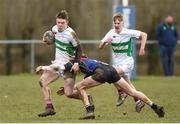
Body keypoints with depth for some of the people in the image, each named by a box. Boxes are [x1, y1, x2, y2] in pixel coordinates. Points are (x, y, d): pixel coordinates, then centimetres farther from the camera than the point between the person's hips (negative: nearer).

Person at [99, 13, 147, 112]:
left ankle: (122, 93, -8)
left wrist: (142, 48, -13)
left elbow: (144, 35, -5)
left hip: (127, 61, -5)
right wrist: (105, 41, -29)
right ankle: (138, 102, 25)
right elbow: (100, 47, -7)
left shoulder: (128, 33, -15)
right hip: (116, 62, 5)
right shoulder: (111, 33, -5)